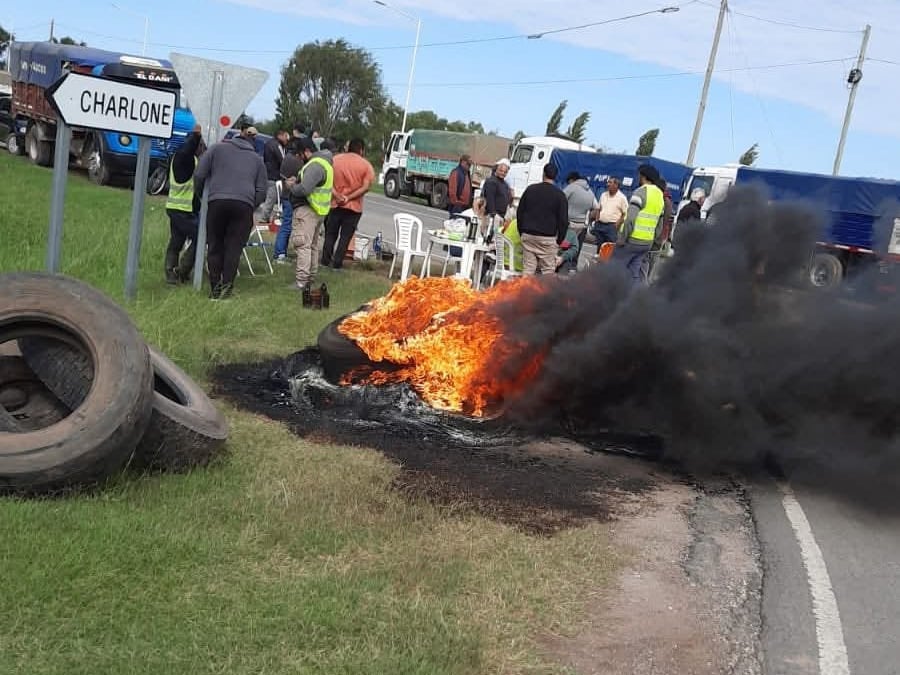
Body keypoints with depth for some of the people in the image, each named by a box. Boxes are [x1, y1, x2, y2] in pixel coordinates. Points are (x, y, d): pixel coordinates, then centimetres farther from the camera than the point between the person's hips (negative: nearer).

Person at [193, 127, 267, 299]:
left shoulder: (218, 148, 18)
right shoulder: (257, 159, 23)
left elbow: (199, 175, 11)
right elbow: (262, 191, 17)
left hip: (217, 201, -1)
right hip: (244, 205, 1)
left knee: (215, 246, 9)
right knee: (234, 247, 4)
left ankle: (215, 287, 7)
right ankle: (226, 286, -4)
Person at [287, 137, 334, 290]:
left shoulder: (315, 165, -18)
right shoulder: (322, 162, 16)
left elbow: (304, 189, -26)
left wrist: (292, 186, -7)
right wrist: (297, 181, 9)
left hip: (307, 210, -11)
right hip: (317, 210, 11)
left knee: (302, 244, -12)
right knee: (312, 244, 18)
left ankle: (301, 281, -16)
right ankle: (310, 276, 28)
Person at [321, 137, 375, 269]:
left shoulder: (335, 159, 3)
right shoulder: (366, 165, -3)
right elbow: (366, 187, -13)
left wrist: (337, 195, -12)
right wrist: (349, 198, -14)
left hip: (335, 204, 2)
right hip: (354, 207, -2)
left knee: (330, 234, 15)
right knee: (345, 236, 7)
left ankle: (325, 260, 17)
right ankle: (337, 263, 7)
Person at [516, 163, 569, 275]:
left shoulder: (530, 189, 7)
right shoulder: (559, 195, -2)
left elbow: (519, 212, 12)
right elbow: (563, 220, -2)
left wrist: (522, 232, 19)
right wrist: (559, 240, 7)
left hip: (528, 236, 3)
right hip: (548, 239, -3)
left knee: (527, 269, 4)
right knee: (548, 272, 0)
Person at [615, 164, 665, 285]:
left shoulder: (641, 192, -9)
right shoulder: (660, 196, 16)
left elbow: (630, 219, -19)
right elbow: (659, 226, 18)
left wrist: (622, 239, -14)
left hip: (632, 240, -7)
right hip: (647, 243, 7)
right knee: (636, 275, 9)